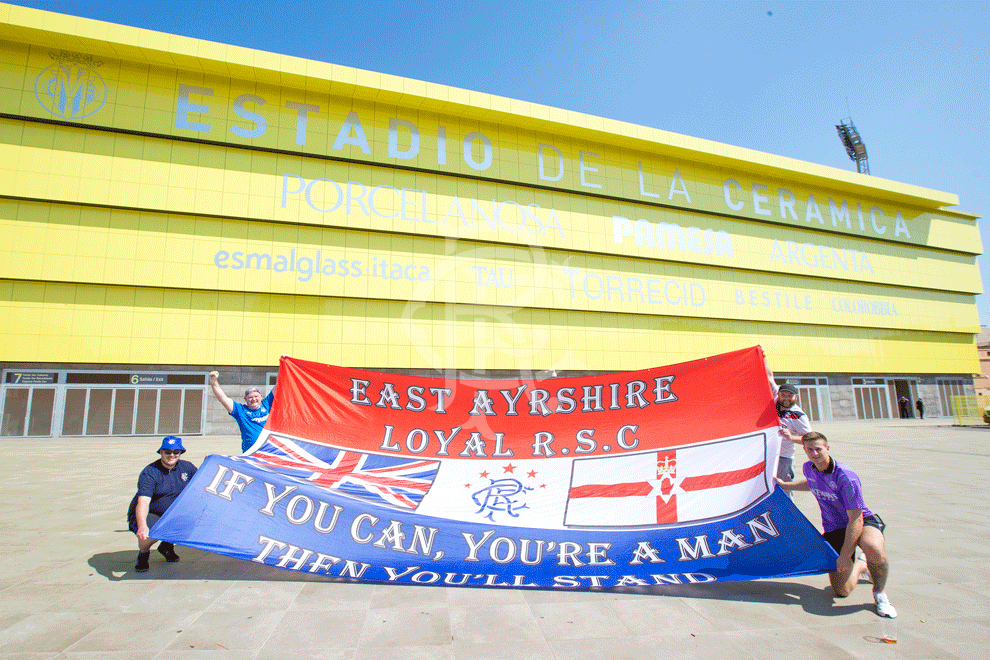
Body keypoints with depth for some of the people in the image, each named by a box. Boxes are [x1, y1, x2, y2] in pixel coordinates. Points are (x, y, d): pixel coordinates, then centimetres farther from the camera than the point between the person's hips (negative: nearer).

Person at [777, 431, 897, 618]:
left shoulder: (845, 476, -25)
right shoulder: (808, 468, -5)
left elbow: (856, 519, -24)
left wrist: (845, 555, -25)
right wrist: (785, 485, 21)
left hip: (862, 521, -4)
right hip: (833, 529, 5)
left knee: (874, 550, -41)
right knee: (841, 591, -4)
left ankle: (879, 593, -10)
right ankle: (860, 565, 29)